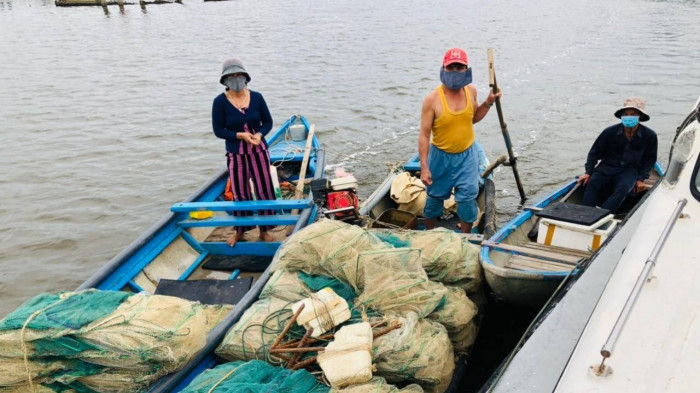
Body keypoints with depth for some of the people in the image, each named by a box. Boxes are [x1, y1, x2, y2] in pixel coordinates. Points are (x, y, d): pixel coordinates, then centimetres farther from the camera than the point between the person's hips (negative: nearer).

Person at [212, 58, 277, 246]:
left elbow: (268, 122, 2)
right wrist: (240, 135, -22)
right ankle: (240, 230, 29)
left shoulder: (256, 97, -4)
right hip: (236, 154, -1)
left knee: (265, 191, 4)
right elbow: (218, 130, -9)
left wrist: (259, 134, -18)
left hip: (259, 151, 2)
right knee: (240, 194, 9)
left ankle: (264, 230, 21)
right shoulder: (220, 102, -10)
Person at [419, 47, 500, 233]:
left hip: (467, 155, 3)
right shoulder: (432, 99, -20)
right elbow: (424, 135, -18)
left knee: (468, 198, 2)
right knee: (435, 197, 14)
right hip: (441, 157, -3)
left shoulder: (471, 91, -5)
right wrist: (424, 167, -20)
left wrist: (488, 103, -3)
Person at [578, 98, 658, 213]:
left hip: (630, 170, -1)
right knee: (591, 183, -28)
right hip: (607, 167, 1)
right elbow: (595, 152, 5)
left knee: (623, 188, -33)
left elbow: (650, 159, 10)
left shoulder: (649, 136, -3)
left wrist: (641, 179, -1)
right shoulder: (610, 132, -5)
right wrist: (588, 172, -5)